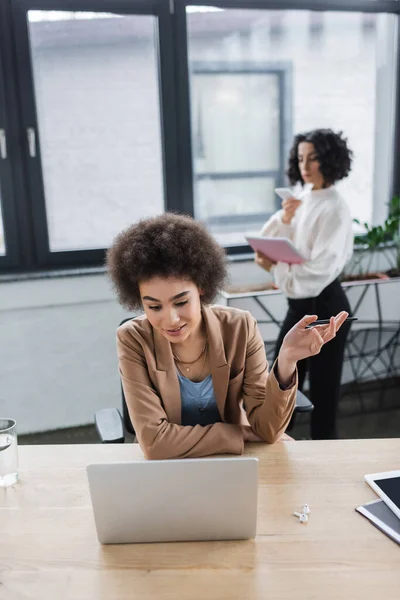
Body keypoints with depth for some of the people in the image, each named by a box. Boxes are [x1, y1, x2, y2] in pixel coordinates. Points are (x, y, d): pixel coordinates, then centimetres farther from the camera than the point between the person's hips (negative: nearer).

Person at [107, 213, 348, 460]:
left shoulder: (240, 328, -13)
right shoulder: (133, 339, -15)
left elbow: (266, 429, -14)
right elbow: (154, 440, -20)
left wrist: (286, 362, -29)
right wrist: (246, 435, -18)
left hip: (237, 461, 1)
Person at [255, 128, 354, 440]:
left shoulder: (334, 208, -15)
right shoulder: (304, 201, 8)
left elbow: (321, 268, -23)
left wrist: (275, 266, -16)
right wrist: (284, 220, -11)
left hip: (324, 306, -8)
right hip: (300, 304, 8)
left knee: (323, 388, 4)